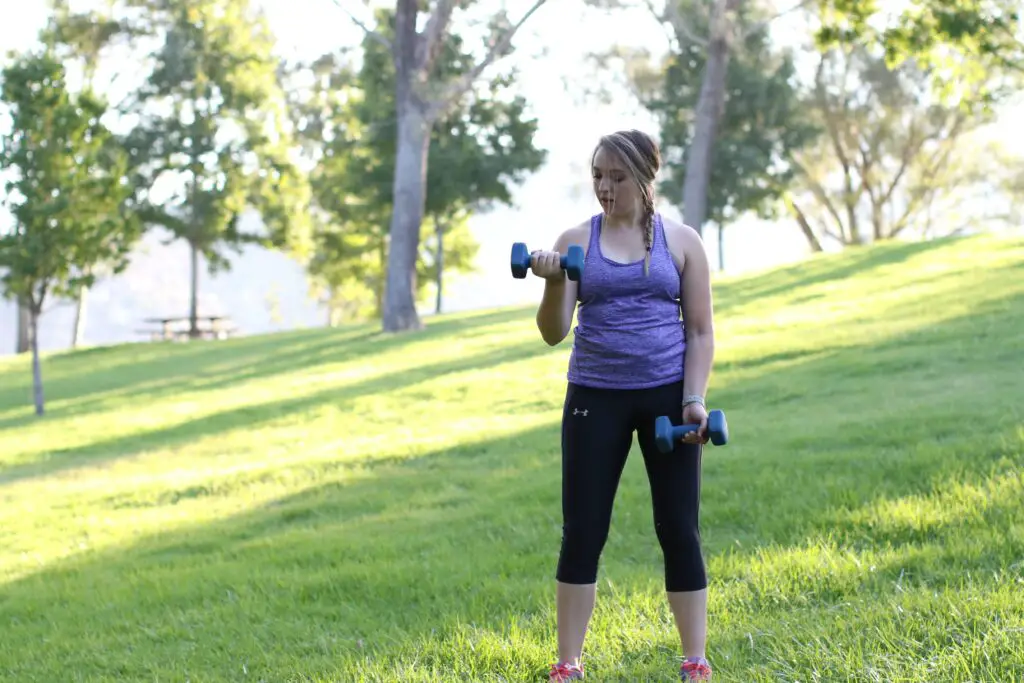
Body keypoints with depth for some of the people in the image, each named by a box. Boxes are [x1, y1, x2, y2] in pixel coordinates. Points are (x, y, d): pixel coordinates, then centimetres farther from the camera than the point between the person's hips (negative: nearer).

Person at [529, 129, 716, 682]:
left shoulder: (681, 241, 2)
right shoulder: (576, 240, 2)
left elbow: (700, 331, 2)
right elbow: (554, 332, -3)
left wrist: (694, 400, -10)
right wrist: (554, 283, -22)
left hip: (666, 395, 0)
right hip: (595, 398, 1)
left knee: (679, 530, 2)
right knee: (581, 533, 1)